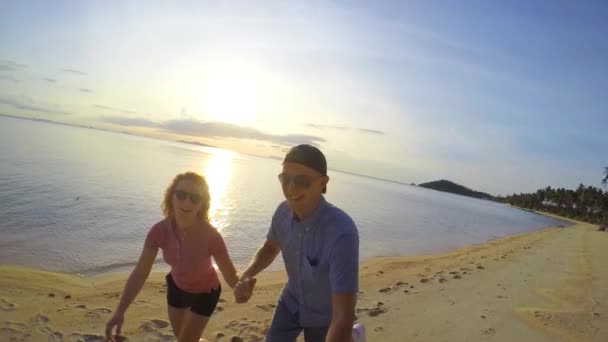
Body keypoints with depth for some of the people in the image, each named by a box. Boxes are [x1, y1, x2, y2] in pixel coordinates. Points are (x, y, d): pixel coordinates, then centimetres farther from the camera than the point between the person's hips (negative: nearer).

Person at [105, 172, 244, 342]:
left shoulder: (210, 235, -37)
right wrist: (120, 311, -27)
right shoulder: (159, 231, -27)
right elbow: (140, 273, -22)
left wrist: (243, 285, -41)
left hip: (205, 292, -4)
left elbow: (230, 275, -27)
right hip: (177, 287, 4)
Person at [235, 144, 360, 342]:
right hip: (292, 301, 5)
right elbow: (270, 248, 2)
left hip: (325, 315, -4)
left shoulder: (342, 233, -39)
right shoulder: (283, 212, -20)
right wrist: (247, 277, -18)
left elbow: (344, 317, -41)